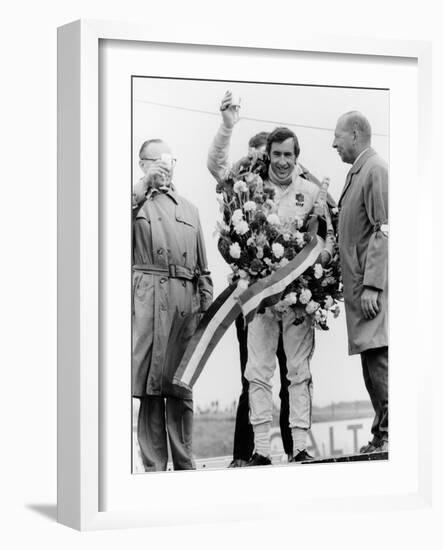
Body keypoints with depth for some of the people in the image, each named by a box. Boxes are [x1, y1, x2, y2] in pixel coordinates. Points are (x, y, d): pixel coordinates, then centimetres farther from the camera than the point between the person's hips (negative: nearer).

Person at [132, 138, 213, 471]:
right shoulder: (136, 202, 13)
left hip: (185, 299, 3)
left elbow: (202, 266, 22)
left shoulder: (189, 209, 25)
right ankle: (154, 466, -4)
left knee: (181, 388, 3)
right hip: (148, 296, -3)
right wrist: (143, 188, -7)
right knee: (149, 385, -7)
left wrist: (207, 306, 11)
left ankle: (185, 465, 7)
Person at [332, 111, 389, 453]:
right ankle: (382, 436, 11)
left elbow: (384, 231, -16)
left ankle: (391, 434, -12)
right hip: (361, 287, 10)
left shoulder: (376, 170, -9)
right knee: (372, 362, 9)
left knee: (379, 360, -13)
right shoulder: (358, 172, 20)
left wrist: (372, 285, -21)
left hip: (374, 287, -10)